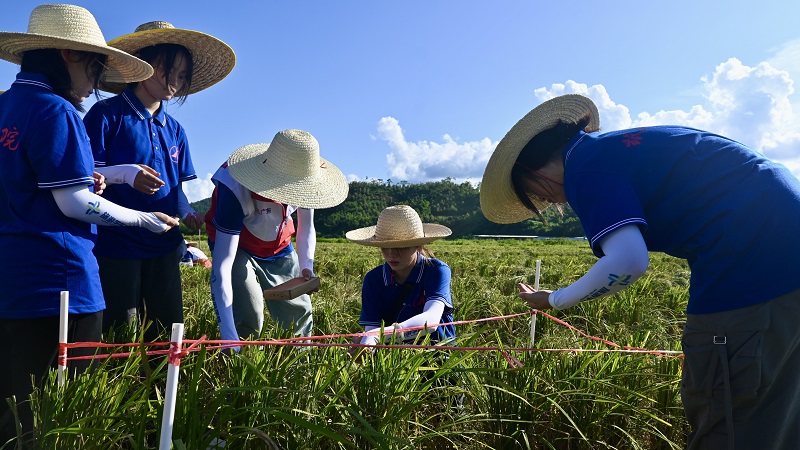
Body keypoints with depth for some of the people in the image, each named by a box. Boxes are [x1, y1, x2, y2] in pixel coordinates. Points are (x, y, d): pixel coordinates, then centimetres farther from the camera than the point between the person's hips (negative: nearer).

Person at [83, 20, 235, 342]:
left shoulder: (174, 130, 12)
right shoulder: (107, 114, -6)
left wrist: (187, 214, -3)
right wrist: (124, 173, -27)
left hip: (163, 245, 6)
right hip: (116, 246, -5)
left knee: (168, 332, 10)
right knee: (121, 340, 3)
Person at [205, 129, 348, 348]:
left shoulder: (303, 178, -25)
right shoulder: (235, 189, -40)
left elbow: (306, 227, -4)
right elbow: (221, 266, -42)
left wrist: (306, 266, -23)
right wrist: (229, 339, -48)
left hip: (279, 248, 4)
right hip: (235, 247, -4)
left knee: (298, 314, 3)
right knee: (247, 319, -20)